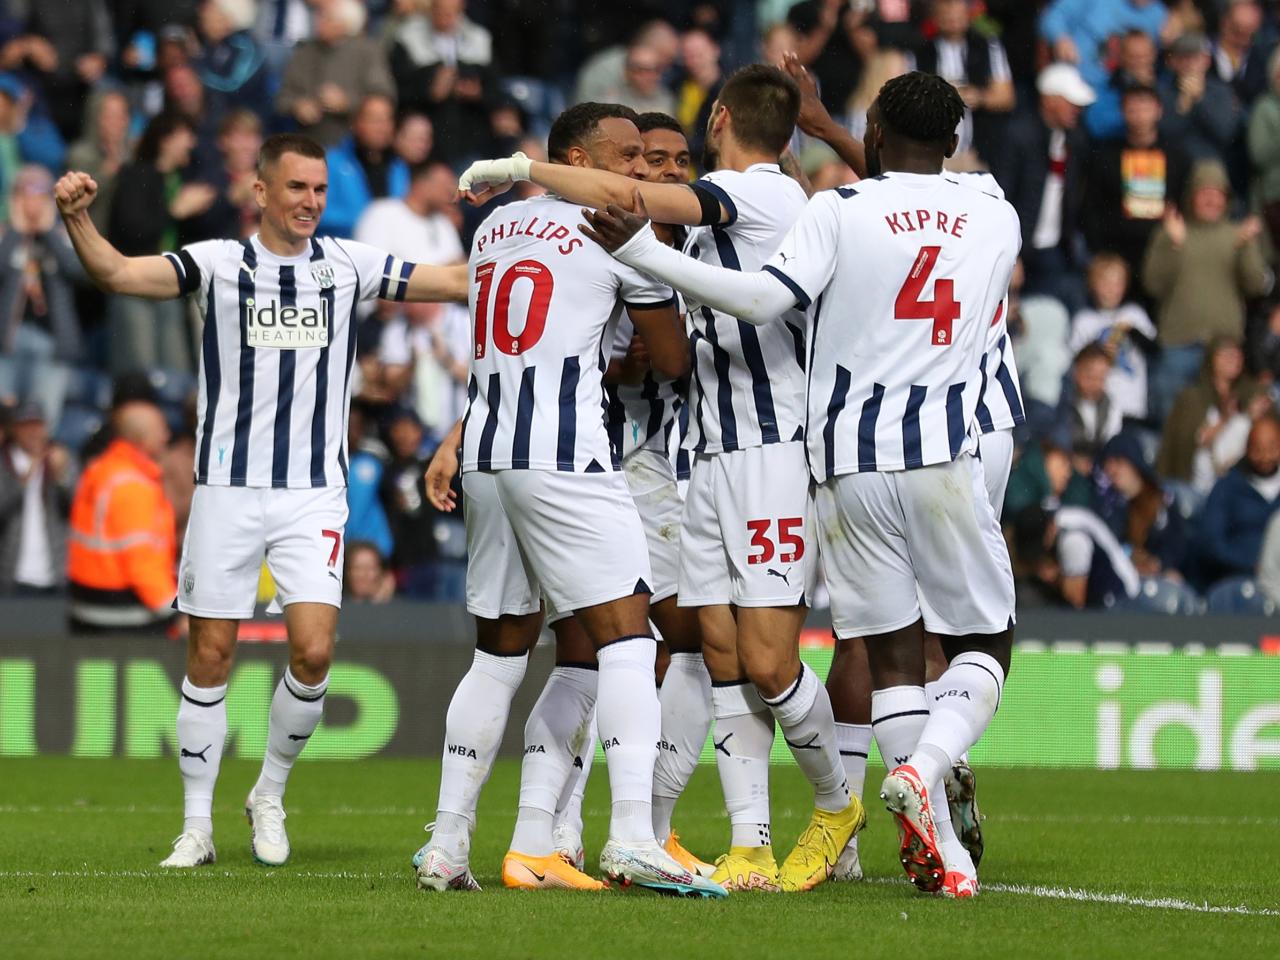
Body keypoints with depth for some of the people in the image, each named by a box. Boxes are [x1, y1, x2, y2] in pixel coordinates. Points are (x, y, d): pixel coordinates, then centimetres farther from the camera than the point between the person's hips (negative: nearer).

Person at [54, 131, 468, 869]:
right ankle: (197, 827, 13)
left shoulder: (350, 266, 5)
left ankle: (270, 796, 12)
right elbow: (120, 273, -13)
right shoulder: (219, 263, 0)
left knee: (314, 651, -11)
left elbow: (462, 282, 5)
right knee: (210, 657, 2)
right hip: (229, 488, -1)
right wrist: (77, 219, -31)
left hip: (315, 493, 1)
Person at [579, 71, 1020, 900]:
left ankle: (933, 842, -3)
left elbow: (765, 299, -15)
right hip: (943, 457, 0)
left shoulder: (840, 211, -2)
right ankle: (923, 770, -20)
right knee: (984, 645, 9)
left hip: (849, 463, 0)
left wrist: (642, 252, -11)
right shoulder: (998, 220, 9)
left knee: (894, 652, 6)